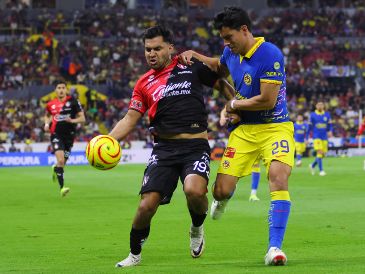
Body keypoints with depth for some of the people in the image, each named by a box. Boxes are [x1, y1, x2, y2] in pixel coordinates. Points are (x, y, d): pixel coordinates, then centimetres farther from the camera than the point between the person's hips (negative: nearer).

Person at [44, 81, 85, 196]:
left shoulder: (73, 102, -4)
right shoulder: (51, 104, 4)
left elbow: (82, 118, -4)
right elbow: (47, 116, 24)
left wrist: (72, 120, -23)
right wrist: (46, 124, 4)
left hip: (69, 135, 1)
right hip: (56, 134, -1)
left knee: (62, 163, 12)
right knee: (60, 160, -20)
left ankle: (55, 169, 51)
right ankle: (62, 188, -19)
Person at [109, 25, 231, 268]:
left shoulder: (191, 67, 5)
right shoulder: (144, 84, 12)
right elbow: (130, 120, 10)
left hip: (195, 146, -2)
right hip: (164, 148, 2)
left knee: (194, 190, -31)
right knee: (147, 205, -10)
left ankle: (198, 227, 4)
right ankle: (134, 255, 17)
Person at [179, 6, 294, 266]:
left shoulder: (270, 55, -20)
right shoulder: (232, 53, 4)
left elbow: (267, 100, -23)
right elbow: (219, 67, 31)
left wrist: (234, 104, -7)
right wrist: (194, 55, 13)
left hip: (275, 127, -6)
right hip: (245, 130, 6)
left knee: (279, 178, -29)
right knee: (222, 190, -3)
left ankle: (275, 247, -26)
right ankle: (220, 201, 38)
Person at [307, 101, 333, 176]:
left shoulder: (327, 114, 7)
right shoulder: (313, 115, 1)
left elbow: (330, 125, 9)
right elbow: (310, 127, 6)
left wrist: (330, 131, -14)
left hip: (324, 137, 3)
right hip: (316, 137, -3)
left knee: (323, 154, 5)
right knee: (319, 152, -18)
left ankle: (312, 165, 29)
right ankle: (321, 170, -15)